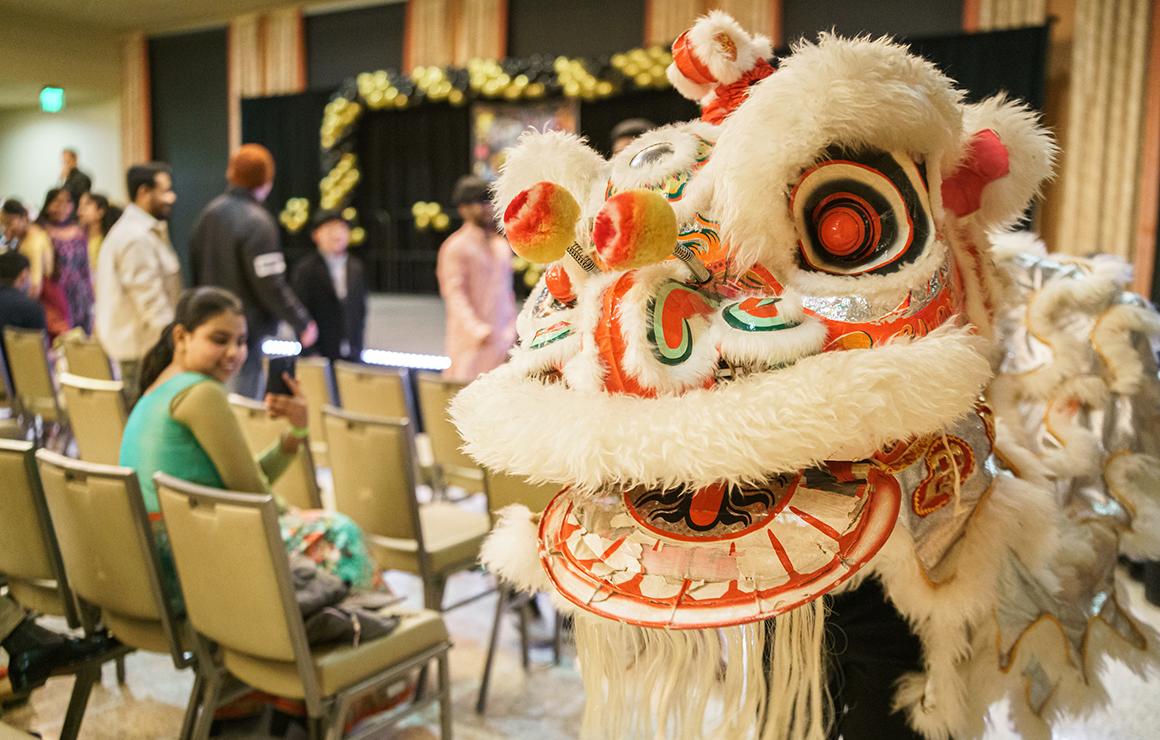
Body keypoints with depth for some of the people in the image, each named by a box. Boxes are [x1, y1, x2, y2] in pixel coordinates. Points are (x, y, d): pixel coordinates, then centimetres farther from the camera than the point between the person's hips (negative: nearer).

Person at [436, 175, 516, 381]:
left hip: (501, 340, 6)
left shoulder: (501, 245, 16)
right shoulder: (456, 247, -6)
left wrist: (512, 330, 14)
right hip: (471, 341, -6)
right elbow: (455, 295, -13)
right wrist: (477, 330, -24)